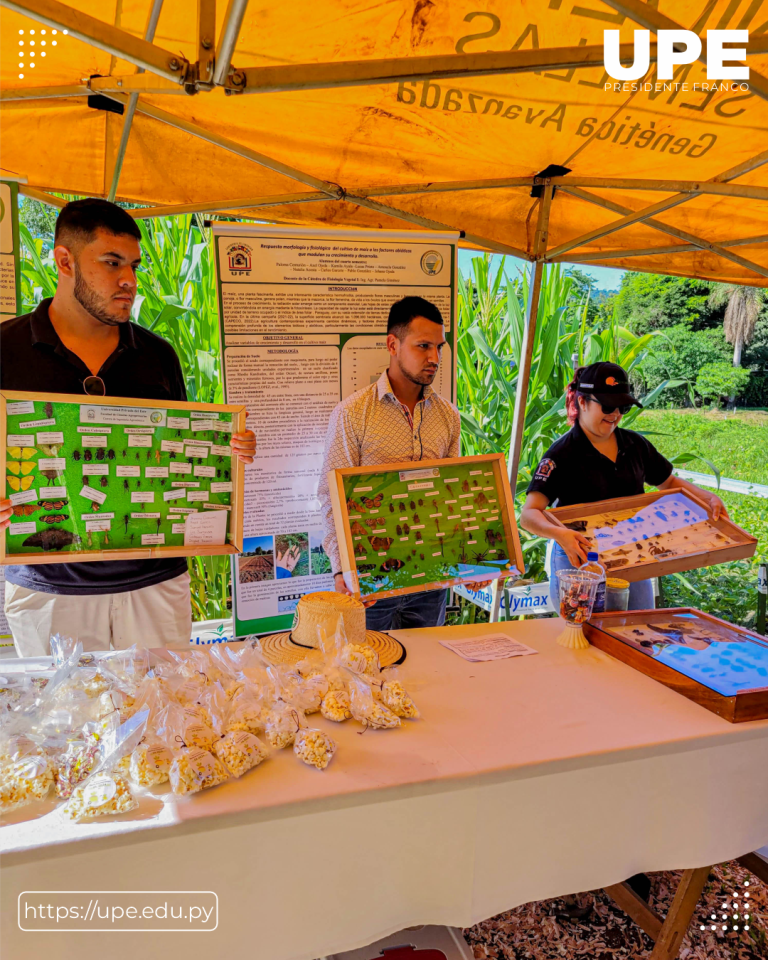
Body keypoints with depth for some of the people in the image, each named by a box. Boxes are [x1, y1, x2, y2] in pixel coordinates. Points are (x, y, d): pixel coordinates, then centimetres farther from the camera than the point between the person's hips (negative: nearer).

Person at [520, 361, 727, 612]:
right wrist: (558, 533, -41)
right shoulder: (562, 454, -13)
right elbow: (528, 514, -22)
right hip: (579, 564, -5)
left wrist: (709, 497, 3)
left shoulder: (635, 445, 5)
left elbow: (669, 483, 21)